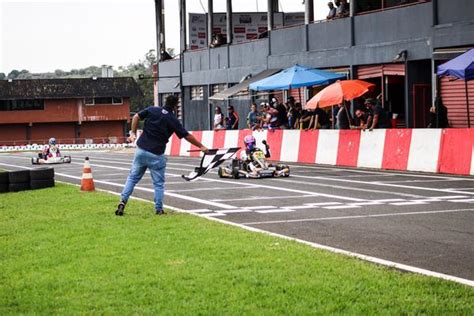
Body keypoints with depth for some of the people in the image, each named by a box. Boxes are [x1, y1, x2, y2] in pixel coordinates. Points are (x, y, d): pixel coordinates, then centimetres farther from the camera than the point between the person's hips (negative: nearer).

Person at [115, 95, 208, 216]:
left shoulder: (152, 110, 4)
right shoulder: (172, 120, -4)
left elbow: (136, 117, 0)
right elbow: (187, 136, -1)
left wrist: (133, 132, 10)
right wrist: (201, 146, 9)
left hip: (141, 150, 3)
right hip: (156, 155, -3)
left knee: (133, 177, 12)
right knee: (159, 183, 8)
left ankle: (123, 201, -1)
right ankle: (158, 209, 8)